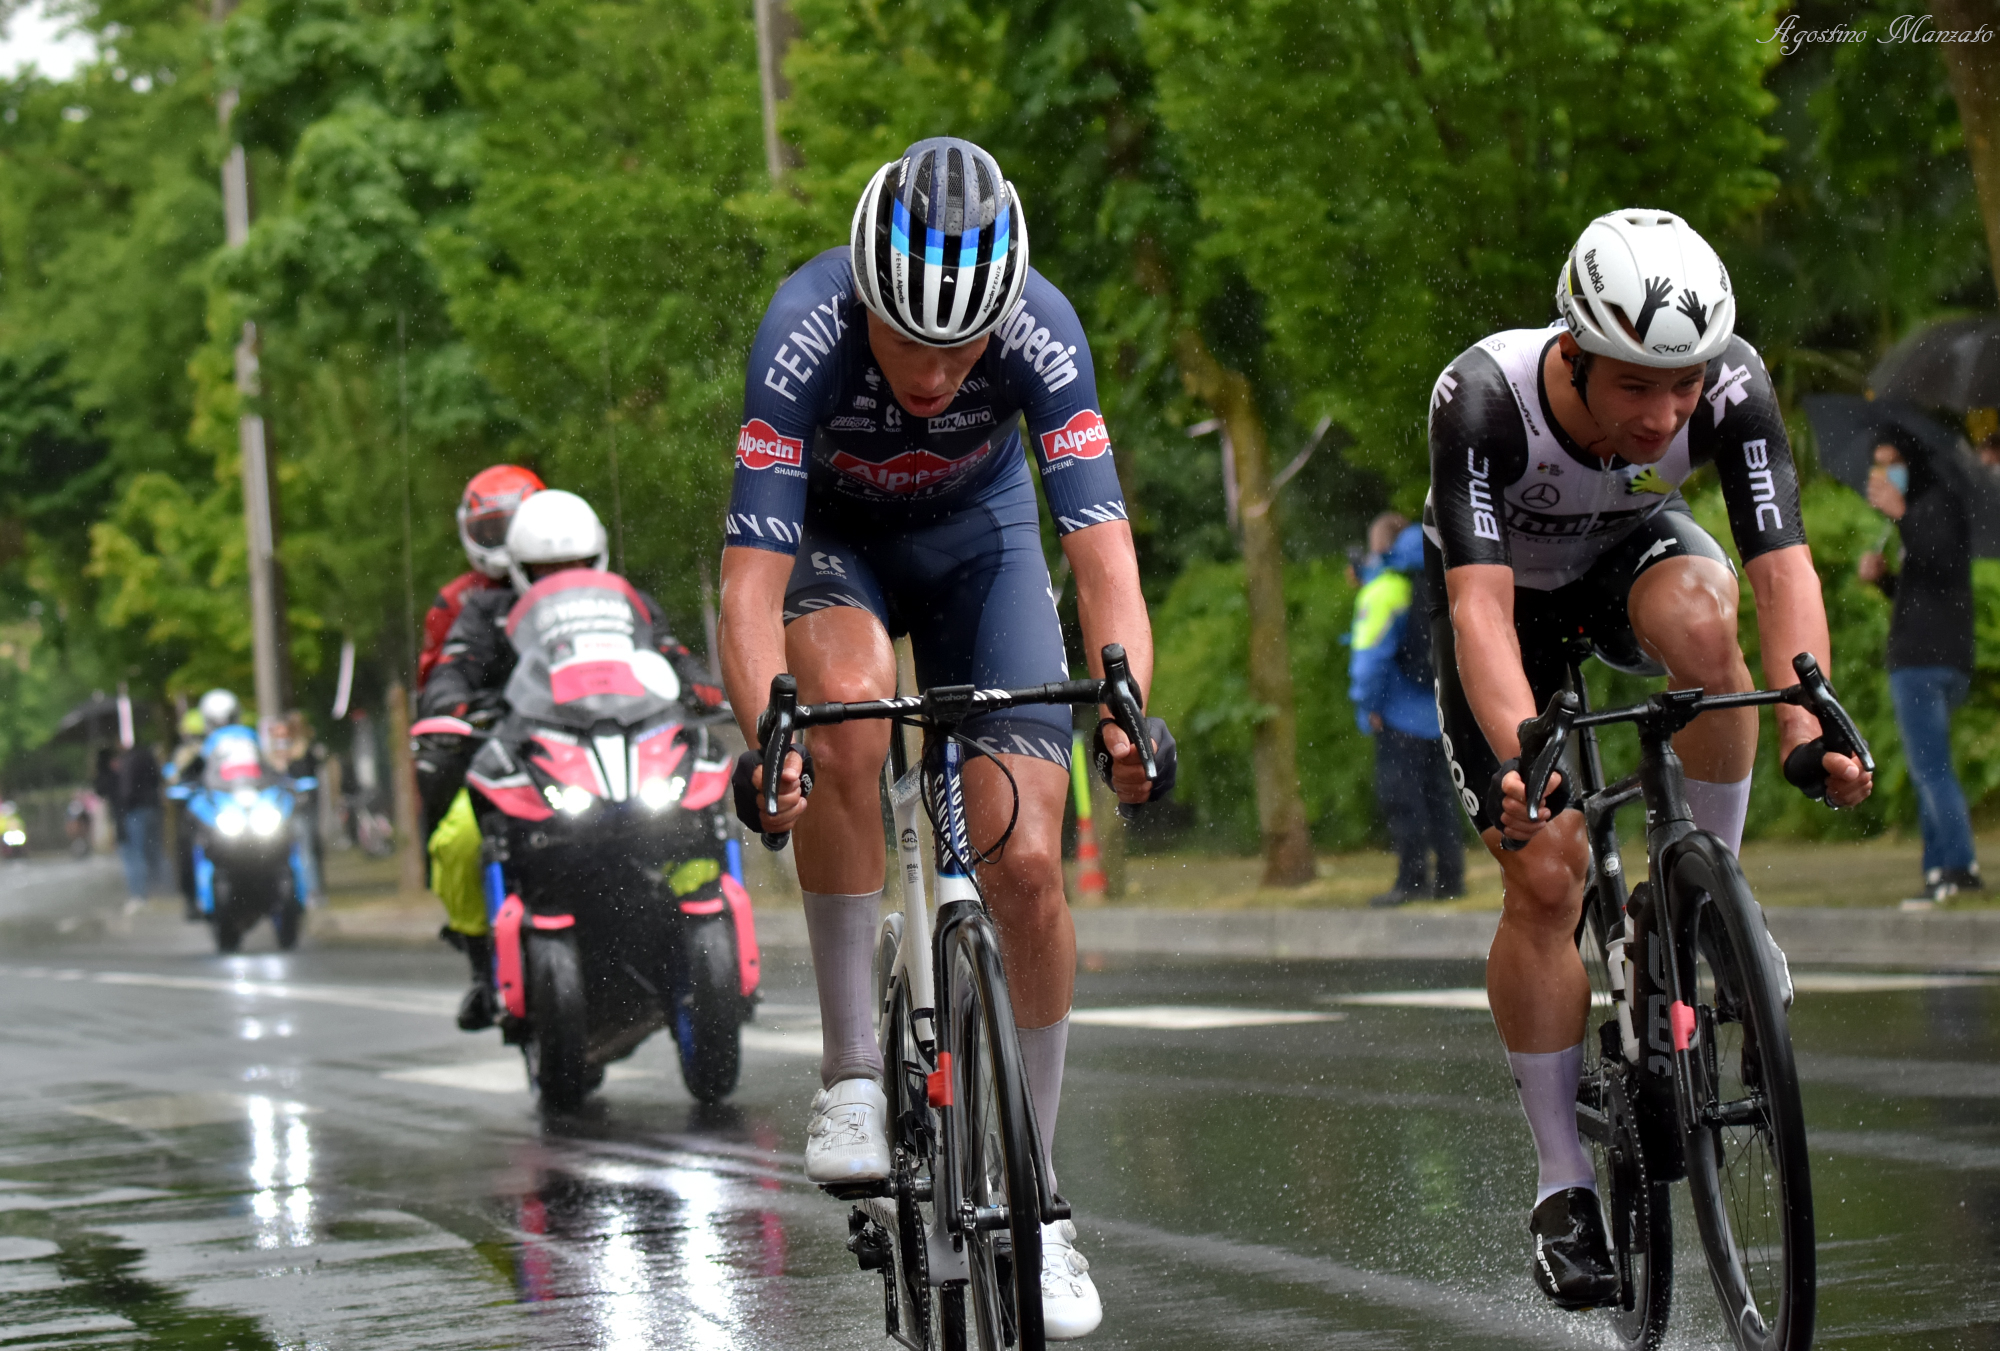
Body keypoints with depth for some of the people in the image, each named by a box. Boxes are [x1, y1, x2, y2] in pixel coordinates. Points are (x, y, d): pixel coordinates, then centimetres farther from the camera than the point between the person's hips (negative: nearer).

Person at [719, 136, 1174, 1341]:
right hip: (831, 538, -1)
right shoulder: (804, 334, -36)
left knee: (1026, 861, -11)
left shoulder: (1042, 329, -32)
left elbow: (1103, 551, -37)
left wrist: (1125, 707, -54)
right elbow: (751, 582, -39)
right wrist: (767, 734, -56)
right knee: (850, 698, -36)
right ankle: (852, 1072, -23)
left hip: (977, 534, 1)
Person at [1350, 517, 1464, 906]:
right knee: (1439, 790, 12)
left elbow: (1372, 652, -15)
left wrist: (1368, 703, -12)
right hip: (1442, 709, 7)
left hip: (1403, 710, -7)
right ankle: (1450, 878, 11)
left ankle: (1412, 879, -8)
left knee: (1399, 793, -5)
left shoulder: (1385, 587, -11)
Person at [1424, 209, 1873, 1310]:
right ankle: (1563, 1186, -1)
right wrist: (1520, 761, -59)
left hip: (1634, 554, 2)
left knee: (1699, 618, -36)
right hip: (1513, 593, -1)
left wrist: (1810, 730, -53)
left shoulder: (1731, 386, -31)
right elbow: (1480, 604, -44)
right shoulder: (1484, 399, -37)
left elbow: (1784, 565, -37)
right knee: (1544, 878, -14)